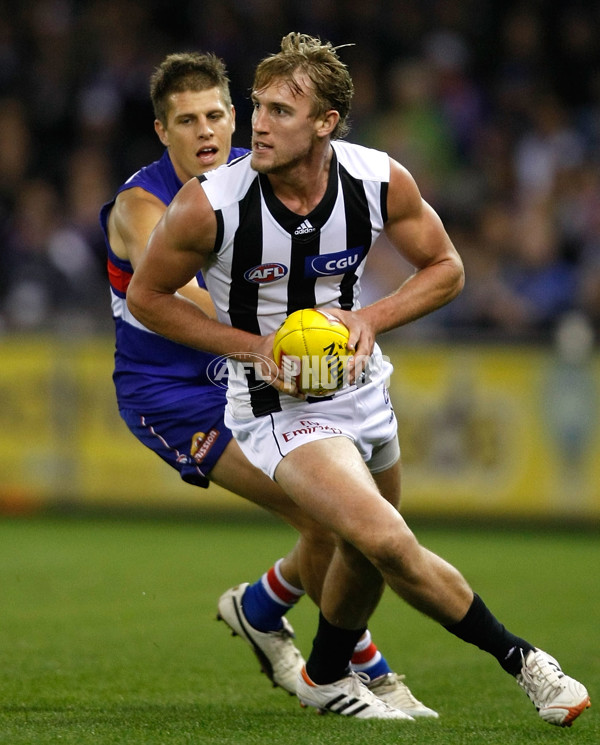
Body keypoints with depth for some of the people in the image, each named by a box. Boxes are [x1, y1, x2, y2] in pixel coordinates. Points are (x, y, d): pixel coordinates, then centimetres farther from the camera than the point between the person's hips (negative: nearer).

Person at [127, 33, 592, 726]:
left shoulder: (381, 181, -15)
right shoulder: (208, 205, -23)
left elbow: (445, 267, 1)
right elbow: (146, 294, -8)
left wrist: (372, 319, -17)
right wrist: (253, 345, -18)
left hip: (359, 386, 5)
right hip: (276, 404, -5)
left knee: (365, 551, 23)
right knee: (388, 542, -24)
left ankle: (326, 676, 50)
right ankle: (520, 659, -9)